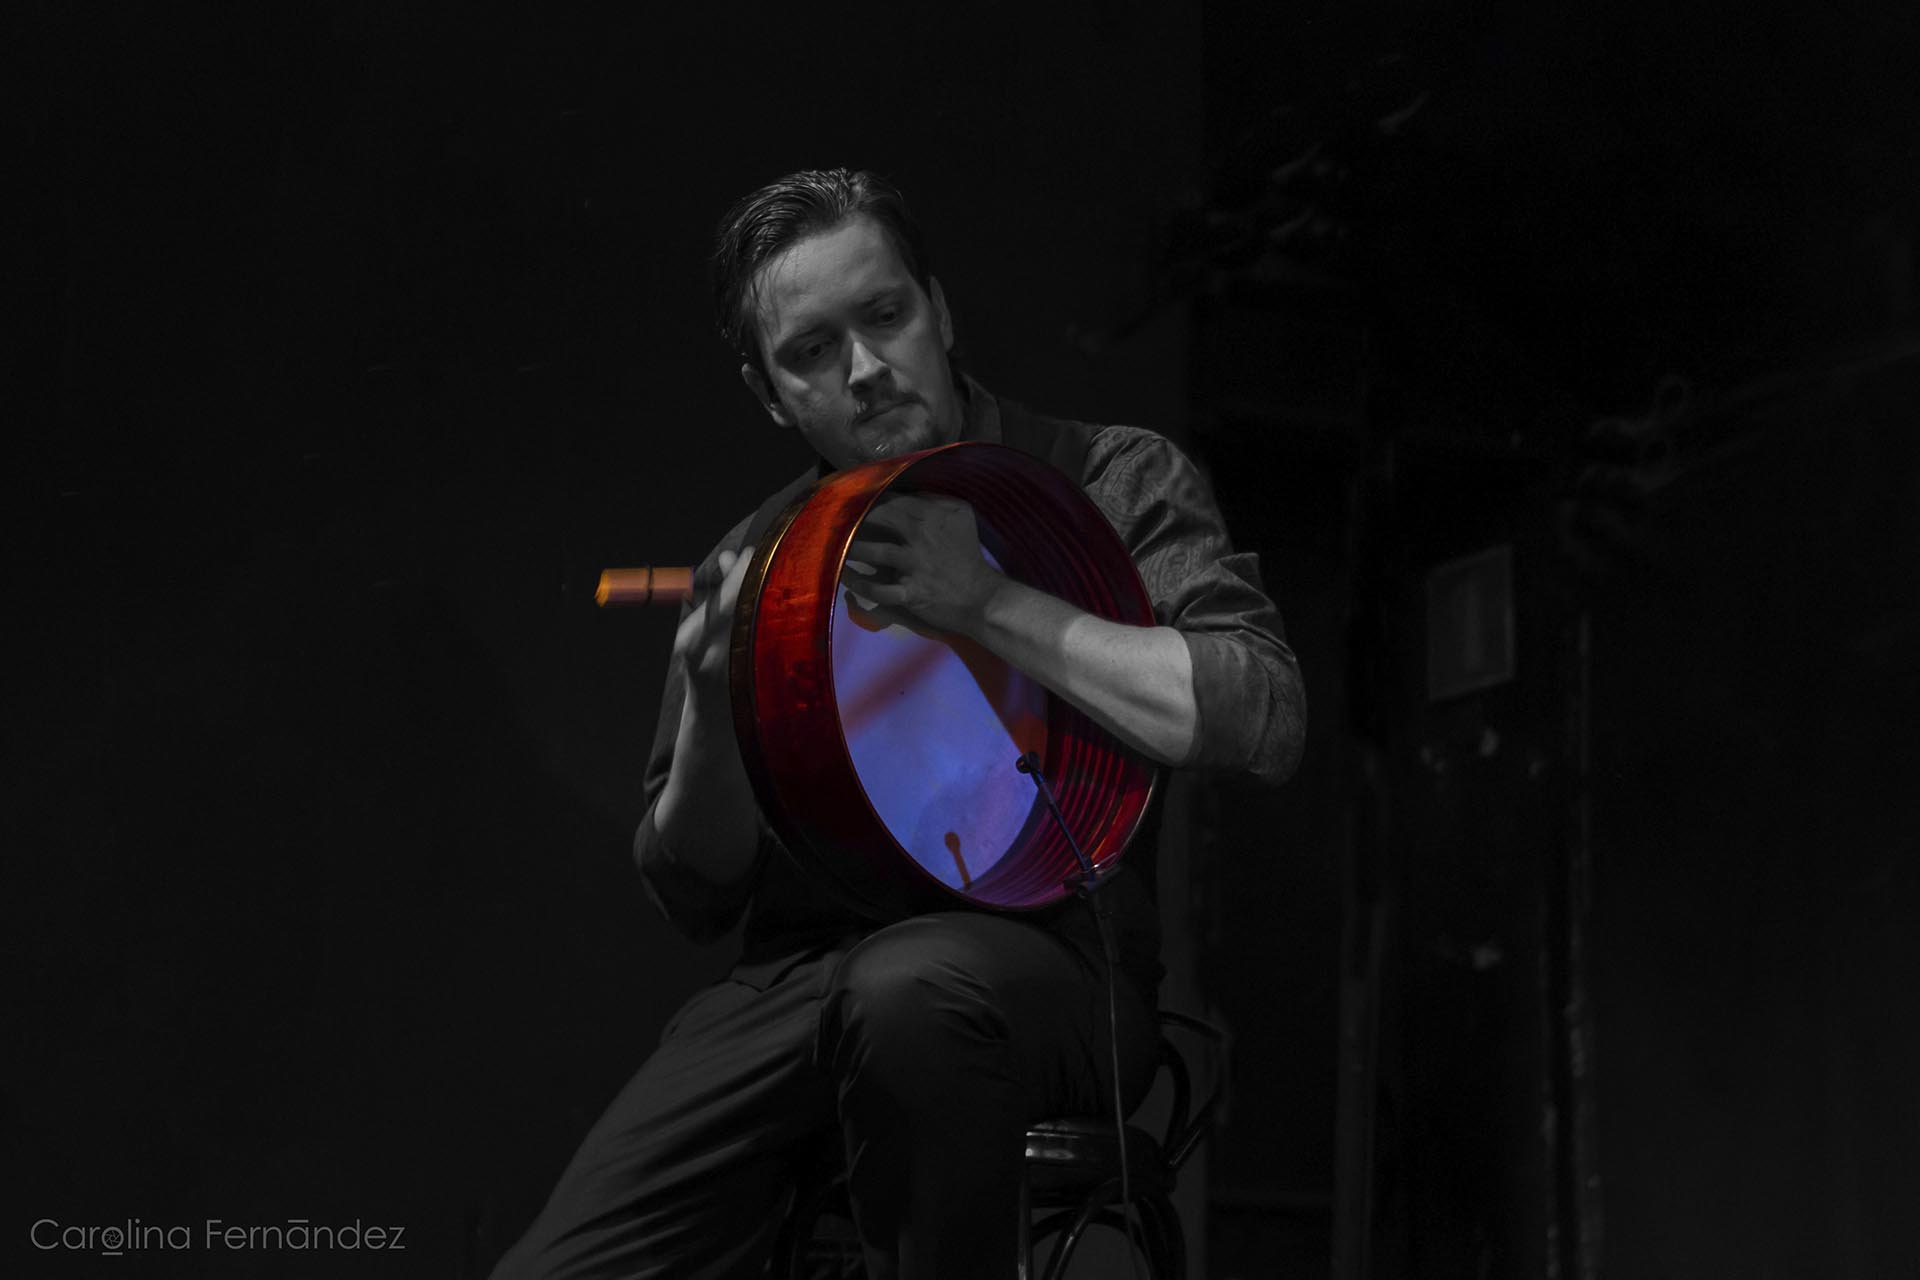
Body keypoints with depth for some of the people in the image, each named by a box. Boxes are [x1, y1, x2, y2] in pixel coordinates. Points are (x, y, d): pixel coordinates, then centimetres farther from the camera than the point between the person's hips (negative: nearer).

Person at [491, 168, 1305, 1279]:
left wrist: (991, 604, -16)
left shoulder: (1113, 481, 3)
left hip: (1047, 968, -2)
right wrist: (716, 704, -7)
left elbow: (1265, 722, -12)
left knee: (912, 987, -38)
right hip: (798, 976, 3)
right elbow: (698, 896, 13)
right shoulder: (756, 562, 13)